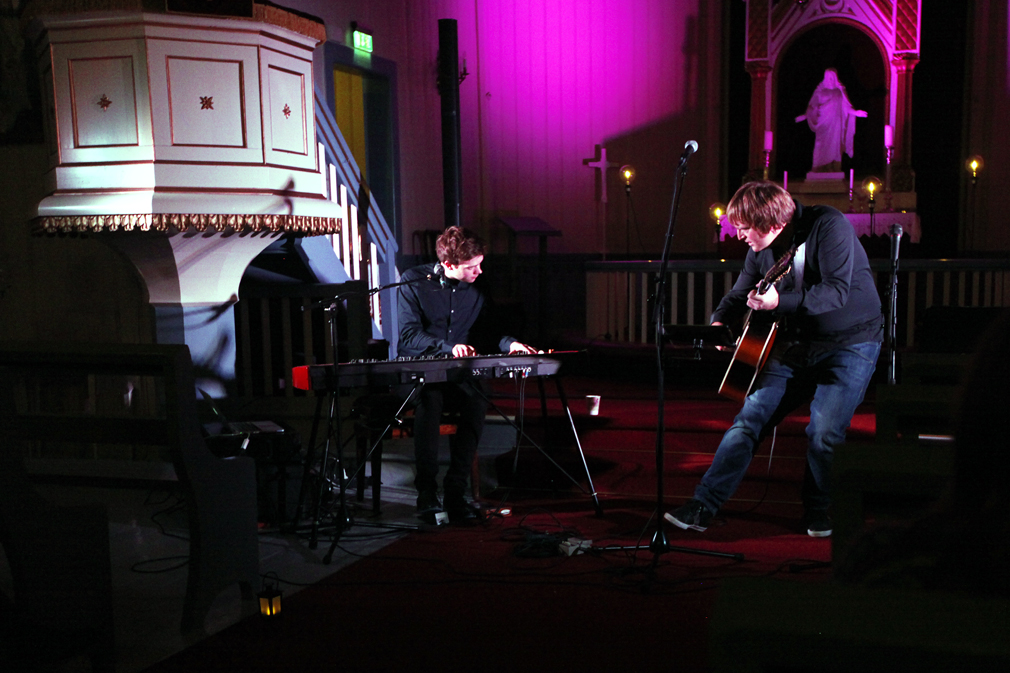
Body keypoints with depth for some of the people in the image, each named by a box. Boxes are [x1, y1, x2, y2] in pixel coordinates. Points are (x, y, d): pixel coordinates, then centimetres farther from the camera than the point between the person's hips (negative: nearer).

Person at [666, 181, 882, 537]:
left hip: (851, 342, -6)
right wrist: (719, 322, -7)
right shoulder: (762, 248, 2)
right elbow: (738, 293, 13)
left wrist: (780, 302, -36)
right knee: (748, 421, -4)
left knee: (824, 434, -16)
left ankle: (819, 512, 12)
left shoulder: (828, 226, -18)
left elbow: (837, 291, -27)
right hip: (796, 343, 6)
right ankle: (701, 508, -2)